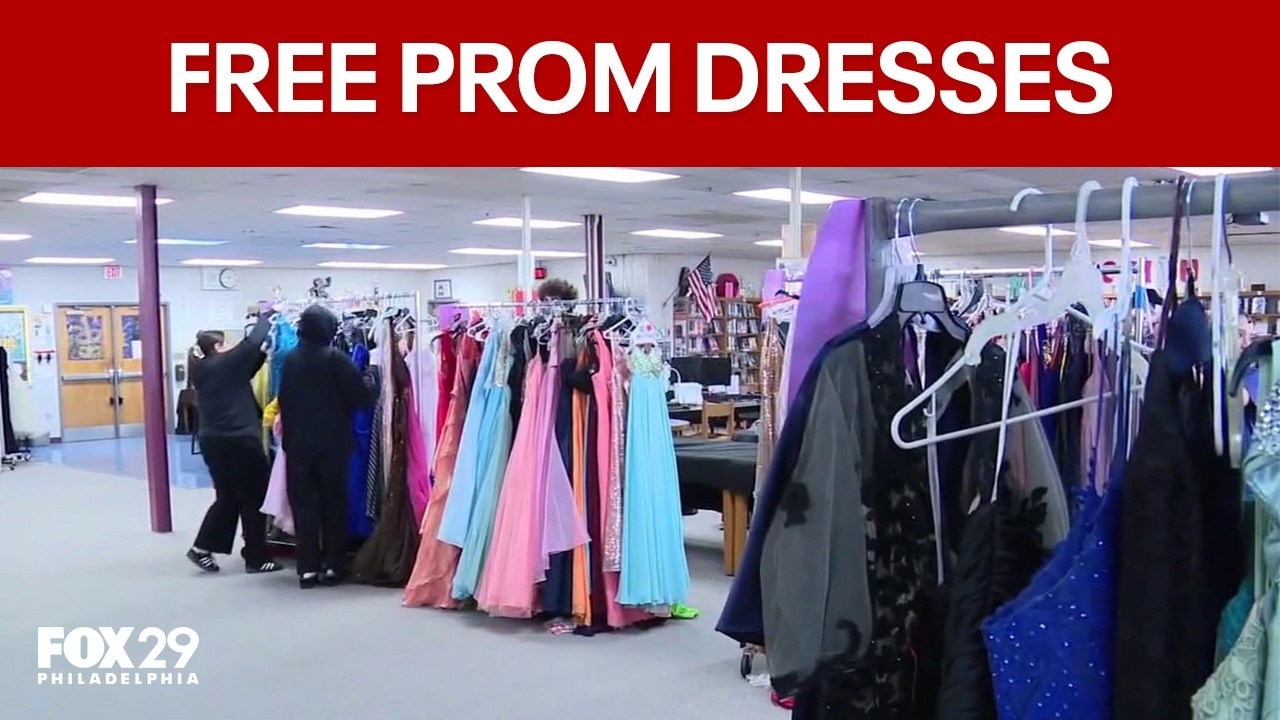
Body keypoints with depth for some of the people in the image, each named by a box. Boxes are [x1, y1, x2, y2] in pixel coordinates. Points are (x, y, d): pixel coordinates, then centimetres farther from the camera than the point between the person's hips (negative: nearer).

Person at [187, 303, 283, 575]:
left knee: (227, 497, 18)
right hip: (240, 440, -8)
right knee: (254, 498, 3)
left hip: (211, 440, 8)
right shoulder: (227, 363, -12)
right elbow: (254, 343, -12)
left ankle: (202, 548, 13)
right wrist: (265, 315, 4)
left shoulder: (200, 370, 9)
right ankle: (256, 558, 8)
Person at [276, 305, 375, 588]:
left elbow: (283, 400, 7)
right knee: (334, 503, 7)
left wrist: (289, 434, 15)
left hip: (298, 443, 3)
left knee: (304, 504, 7)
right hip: (332, 443, -3)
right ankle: (333, 565, 9)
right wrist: (343, 407, 9)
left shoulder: (290, 359, 1)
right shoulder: (335, 358, -11)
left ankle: (308, 568, 7)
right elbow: (362, 397, -12)